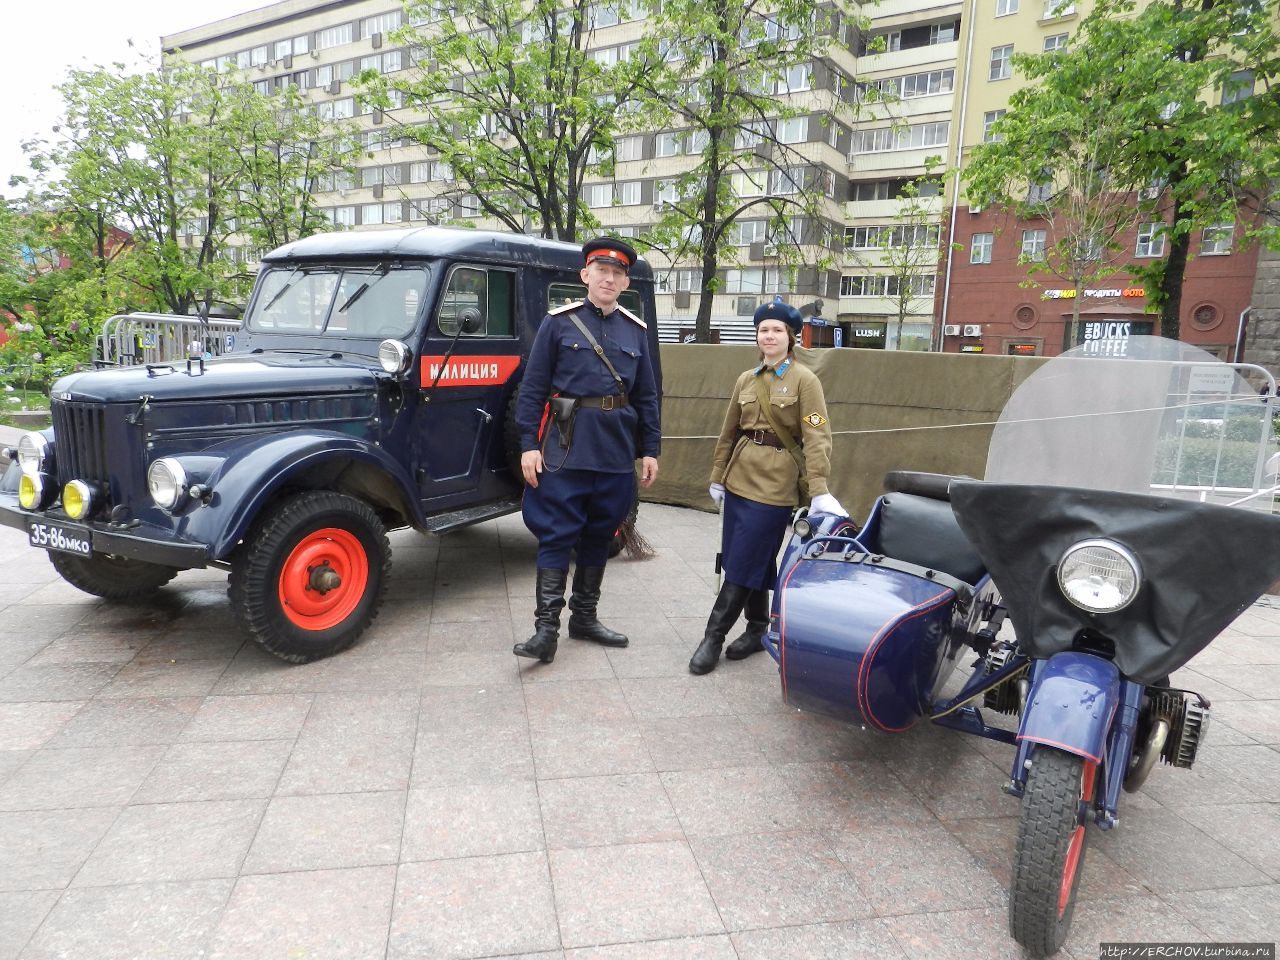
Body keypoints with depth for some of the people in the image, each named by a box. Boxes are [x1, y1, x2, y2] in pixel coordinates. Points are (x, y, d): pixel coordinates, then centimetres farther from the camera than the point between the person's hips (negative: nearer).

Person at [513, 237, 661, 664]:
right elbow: (533, 388, -3)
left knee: (599, 536, 12)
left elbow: (646, 396, 11)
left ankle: (584, 617, 25)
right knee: (557, 536, -3)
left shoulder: (636, 331, 9)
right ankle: (546, 628, 2)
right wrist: (529, 445, -9)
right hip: (566, 449, -4)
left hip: (617, 452, 4)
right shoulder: (559, 322, -1)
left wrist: (650, 450, 7)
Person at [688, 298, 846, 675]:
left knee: (743, 564, -3)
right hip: (740, 479, 6)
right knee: (754, 561, 12)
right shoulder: (746, 380, 10)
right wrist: (717, 477, 16)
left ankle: (714, 636, 5)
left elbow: (817, 437, -14)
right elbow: (729, 432, 16)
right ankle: (758, 629, 26)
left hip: (774, 486, -5)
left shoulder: (805, 380, -6)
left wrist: (819, 490, -23)